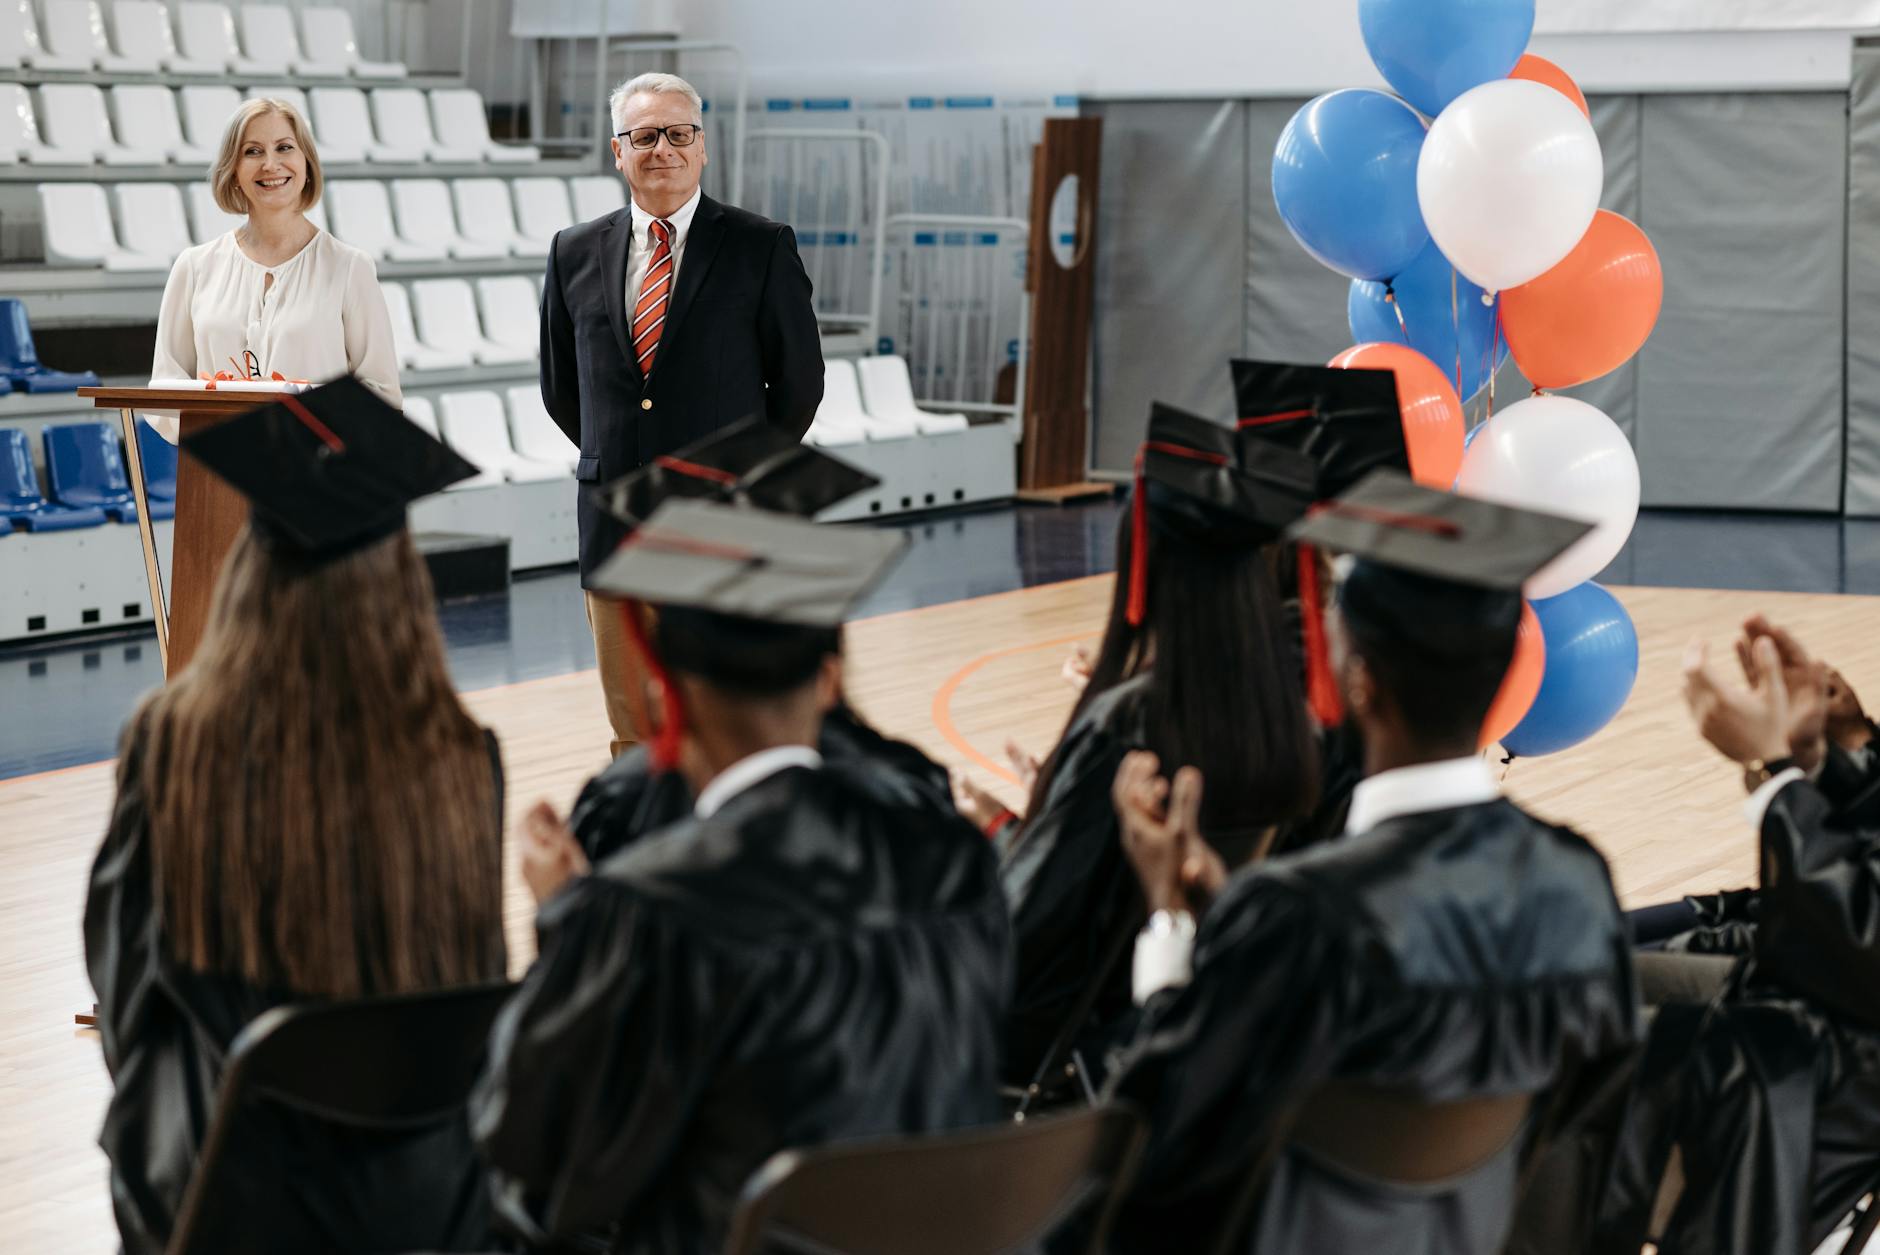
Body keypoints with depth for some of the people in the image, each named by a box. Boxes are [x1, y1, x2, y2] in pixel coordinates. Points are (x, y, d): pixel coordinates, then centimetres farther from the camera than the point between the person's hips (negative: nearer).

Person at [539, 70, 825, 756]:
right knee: (635, 734, 8)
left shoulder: (762, 247, -3)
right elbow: (559, 386, 17)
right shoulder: (576, 253, 7)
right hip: (616, 530, 3)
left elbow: (799, 379, 4)